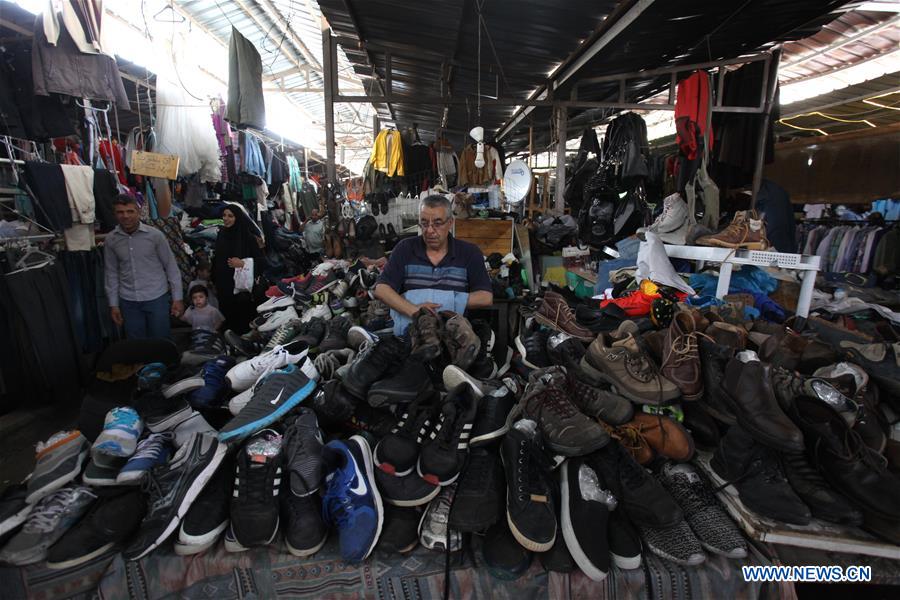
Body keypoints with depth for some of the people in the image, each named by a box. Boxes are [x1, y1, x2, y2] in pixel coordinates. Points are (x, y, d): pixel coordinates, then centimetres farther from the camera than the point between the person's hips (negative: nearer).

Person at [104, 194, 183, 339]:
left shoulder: (155, 235, -7)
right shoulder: (111, 240, 1)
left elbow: (171, 267, -3)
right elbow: (112, 273, 9)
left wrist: (177, 298, -4)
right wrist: (113, 304, 9)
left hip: (157, 298, -2)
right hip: (128, 301, 3)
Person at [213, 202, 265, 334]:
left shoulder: (248, 236, -11)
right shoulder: (221, 234, 9)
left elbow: (261, 259, -10)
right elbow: (216, 259, 19)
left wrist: (242, 263, -22)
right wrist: (214, 280, 17)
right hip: (224, 286, 6)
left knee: (244, 320, 0)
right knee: (228, 318, 10)